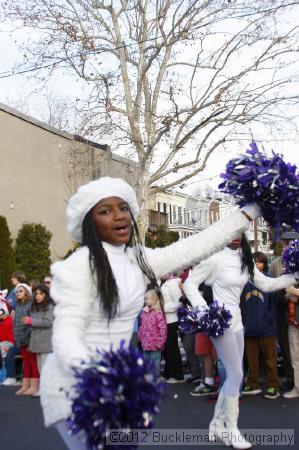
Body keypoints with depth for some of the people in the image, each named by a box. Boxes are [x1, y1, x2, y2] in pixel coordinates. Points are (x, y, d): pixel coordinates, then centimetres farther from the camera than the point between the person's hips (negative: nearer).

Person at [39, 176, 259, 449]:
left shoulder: (137, 260, 3)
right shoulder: (79, 266, -17)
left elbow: (192, 249, 3)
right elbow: (66, 332, -22)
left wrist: (248, 212, 4)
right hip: (75, 385, -7)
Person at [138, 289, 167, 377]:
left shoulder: (158, 312, -14)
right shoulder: (144, 312, 8)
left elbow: (163, 328, -16)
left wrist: (160, 342, -16)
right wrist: (140, 338, 13)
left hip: (155, 344, -7)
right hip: (145, 344, 7)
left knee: (155, 363, 2)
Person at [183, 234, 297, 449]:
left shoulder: (245, 259, 9)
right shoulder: (215, 257, -12)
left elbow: (266, 284, 10)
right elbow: (190, 283, -9)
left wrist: (293, 276, 2)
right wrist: (204, 310, -19)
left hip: (237, 320, 8)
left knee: (233, 375, 11)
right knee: (236, 374, -5)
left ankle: (217, 425, 25)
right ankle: (231, 429, 11)